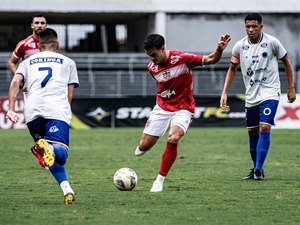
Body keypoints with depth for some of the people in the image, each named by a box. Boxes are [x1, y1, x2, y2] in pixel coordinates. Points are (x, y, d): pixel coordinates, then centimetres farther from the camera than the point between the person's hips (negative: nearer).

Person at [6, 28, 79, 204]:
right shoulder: (68, 62, 27)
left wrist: (11, 109, 3)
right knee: (60, 154, -15)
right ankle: (48, 148, -50)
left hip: (32, 110, 2)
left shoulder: (28, 62, 28)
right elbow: (70, 94, 17)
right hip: (58, 109, -2)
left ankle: (66, 188, -8)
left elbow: (16, 82, 9)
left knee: (51, 157, 14)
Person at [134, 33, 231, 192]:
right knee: (144, 146, 0)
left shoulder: (182, 59, -18)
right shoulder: (152, 67, -3)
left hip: (182, 109, -4)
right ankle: (142, 147, 42)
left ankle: (160, 180, -15)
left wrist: (219, 50, -33)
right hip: (161, 108, 4)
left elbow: (210, 60, -15)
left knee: (173, 140, -30)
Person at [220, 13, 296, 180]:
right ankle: (256, 168, 25)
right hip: (251, 95, 4)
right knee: (252, 132, 9)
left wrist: (291, 88, 3)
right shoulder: (239, 46, -3)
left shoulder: (272, 42, -11)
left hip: (270, 93, -4)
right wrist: (225, 93, 2)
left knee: (264, 128, -17)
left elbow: (286, 61, 3)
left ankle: (258, 170, -16)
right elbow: (232, 69, 11)